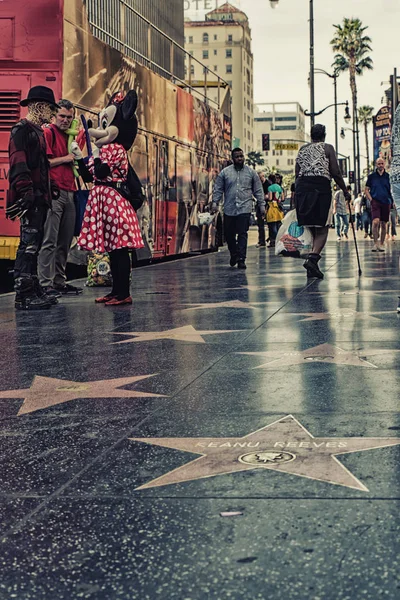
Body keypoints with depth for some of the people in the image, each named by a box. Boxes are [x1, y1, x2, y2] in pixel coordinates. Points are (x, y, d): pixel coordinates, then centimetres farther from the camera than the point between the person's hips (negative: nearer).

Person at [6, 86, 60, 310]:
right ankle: (23, 295, -11)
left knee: (34, 244, 13)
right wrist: (25, 191, -26)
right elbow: (18, 163, -18)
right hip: (30, 198, -10)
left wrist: (47, 193, 24)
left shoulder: (38, 131, 22)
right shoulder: (22, 129, -8)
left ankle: (33, 289, 19)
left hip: (40, 197, 10)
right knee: (29, 243, -12)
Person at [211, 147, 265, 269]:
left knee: (242, 234, -9)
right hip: (229, 209, 1)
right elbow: (218, 189, 7)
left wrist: (262, 205, 5)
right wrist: (215, 202, -4)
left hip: (244, 208, -1)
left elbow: (258, 190, 11)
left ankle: (241, 259, -8)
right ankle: (234, 254, 29)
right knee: (229, 234, 7)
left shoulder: (251, 172, 9)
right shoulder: (225, 172, 8)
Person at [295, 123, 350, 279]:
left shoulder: (302, 149, 18)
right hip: (321, 187, -5)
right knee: (322, 229, -3)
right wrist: (345, 191, 7)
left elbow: (297, 174, 15)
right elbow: (335, 173, -2)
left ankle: (312, 267, 7)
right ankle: (312, 258, -25)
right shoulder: (328, 148, 5)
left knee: (312, 229, 11)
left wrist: (298, 193, 22)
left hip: (302, 187, 5)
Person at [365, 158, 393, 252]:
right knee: (375, 222, -20)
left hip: (386, 202, 2)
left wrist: (391, 201, 0)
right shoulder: (371, 176, 5)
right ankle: (375, 243, -11)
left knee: (384, 224, 6)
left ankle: (381, 244, 16)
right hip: (375, 202, -2)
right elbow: (366, 190, 8)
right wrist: (371, 200, -4)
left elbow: (390, 190, 13)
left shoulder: (388, 176, 8)